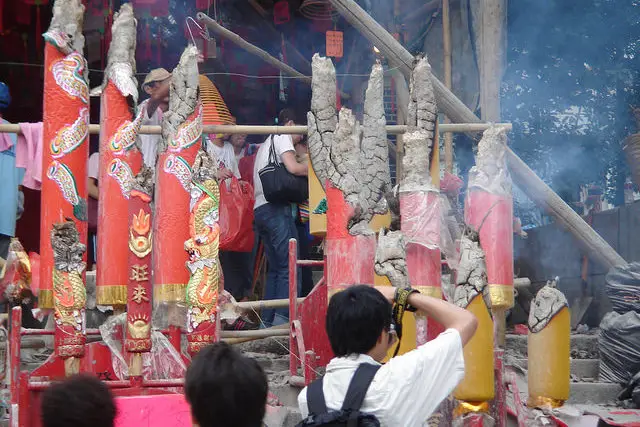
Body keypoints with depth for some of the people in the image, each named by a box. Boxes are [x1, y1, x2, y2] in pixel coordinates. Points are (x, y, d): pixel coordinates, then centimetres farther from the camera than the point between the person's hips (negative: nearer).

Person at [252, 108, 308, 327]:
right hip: (275, 208, -9)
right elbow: (293, 167, -13)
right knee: (289, 266, -11)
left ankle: (267, 322, 7)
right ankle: (282, 320, -19)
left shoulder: (265, 144, 31)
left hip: (259, 209, 9)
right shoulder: (282, 137, 3)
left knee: (275, 268, 11)